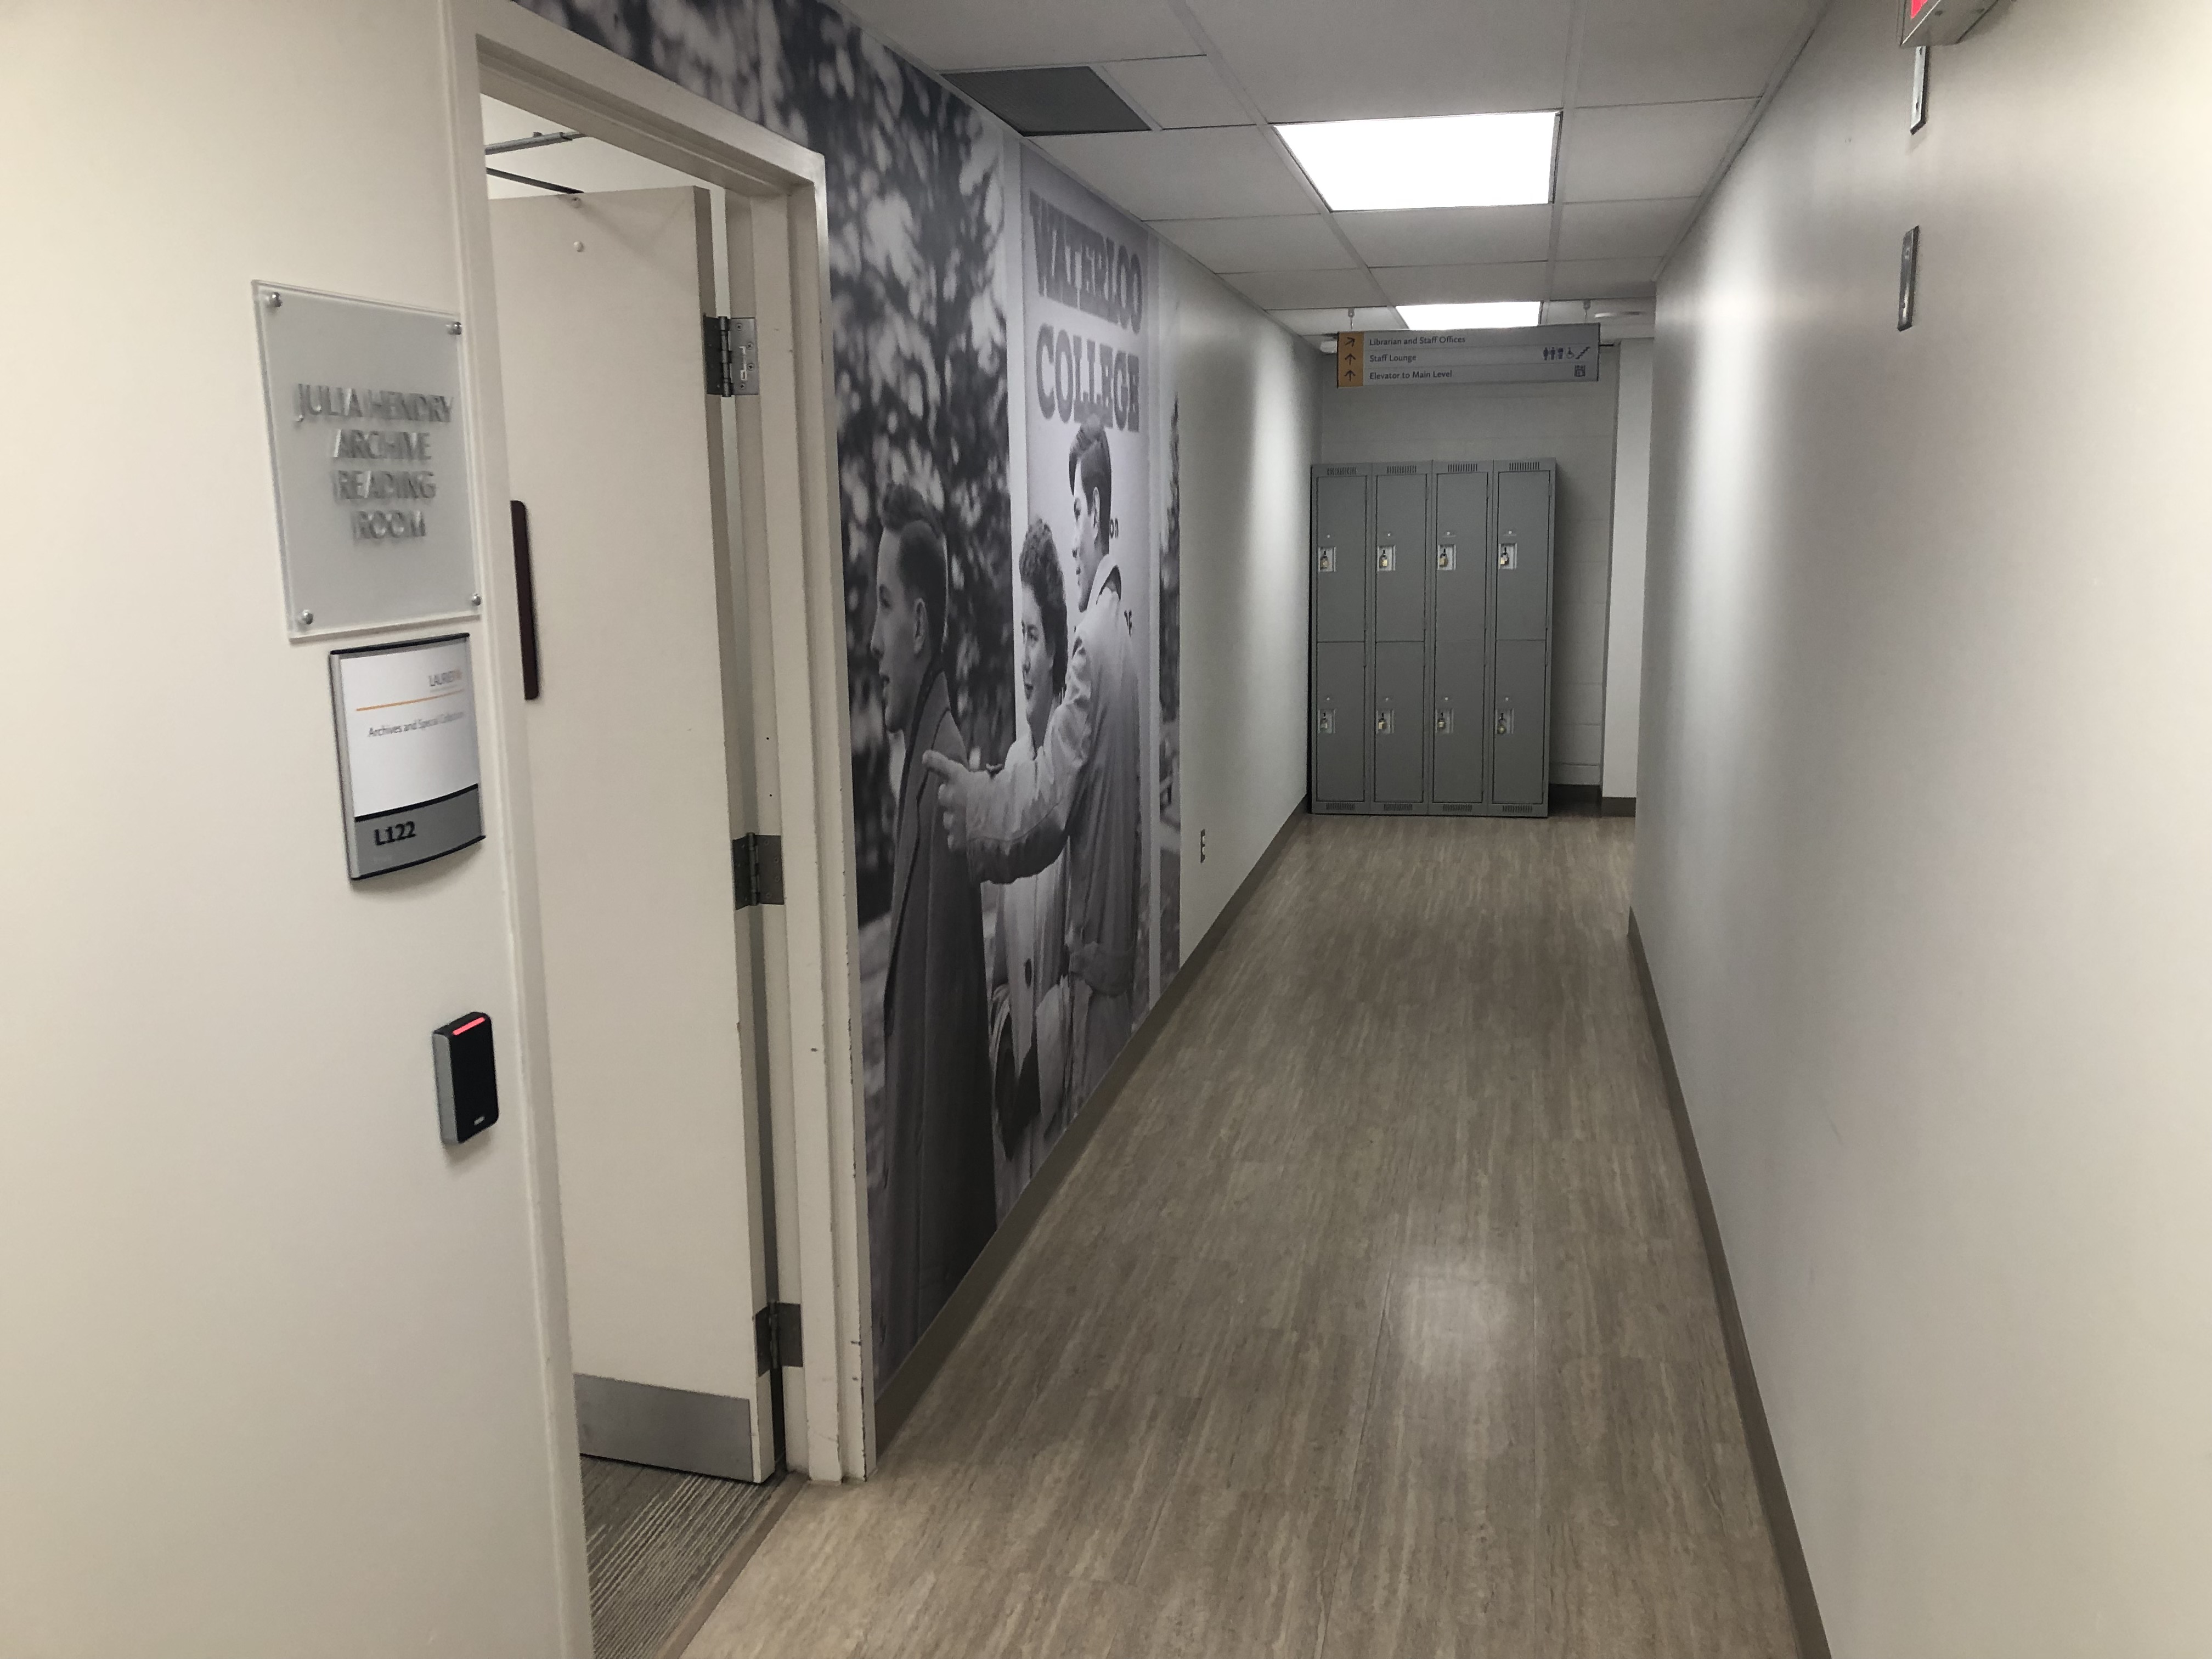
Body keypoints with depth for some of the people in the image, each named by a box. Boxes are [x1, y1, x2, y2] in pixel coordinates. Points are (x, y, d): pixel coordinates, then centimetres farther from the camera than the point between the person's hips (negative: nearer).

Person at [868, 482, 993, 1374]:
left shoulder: (945, 773, -22)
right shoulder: (922, 764, 9)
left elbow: (940, 1028, -24)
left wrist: (900, 1193, -19)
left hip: (940, 1199, -9)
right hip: (917, 1165, 9)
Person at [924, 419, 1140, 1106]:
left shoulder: (1094, 641, -20)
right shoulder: (1125, 631, 5)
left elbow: (1048, 799, -23)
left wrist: (974, 801, -11)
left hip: (1097, 943, -8)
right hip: (1126, 932, 8)